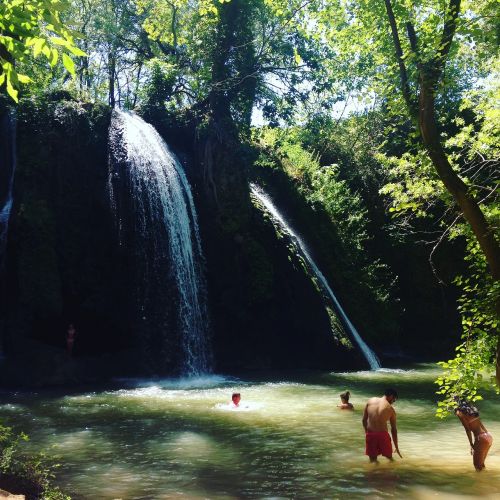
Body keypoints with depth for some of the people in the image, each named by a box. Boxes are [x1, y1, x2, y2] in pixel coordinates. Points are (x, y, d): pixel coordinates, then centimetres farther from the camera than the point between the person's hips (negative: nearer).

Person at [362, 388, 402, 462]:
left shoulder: (370, 401, 7)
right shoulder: (390, 409, 3)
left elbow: (364, 419, 6)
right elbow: (394, 429, 9)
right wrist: (396, 447, 16)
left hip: (370, 434, 2)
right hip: (382, 434, -2)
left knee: (373, 460, 15)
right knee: (389, 457, 18)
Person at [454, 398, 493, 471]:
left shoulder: (459, 413, -5)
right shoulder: (469, 410, 18)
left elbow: (468, 429, -9)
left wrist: (471, 444, -6)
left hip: (481, 438, -8)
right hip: (489, 437, 8)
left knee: (477, 463, 5)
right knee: (481, 462, 23)